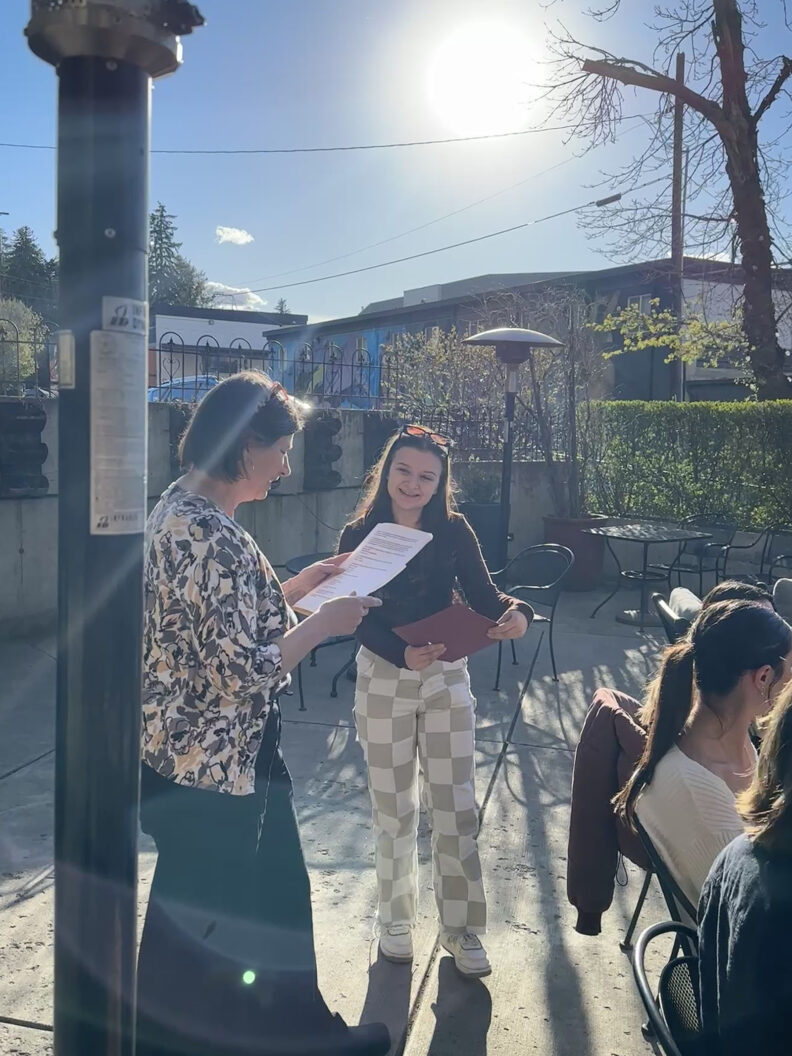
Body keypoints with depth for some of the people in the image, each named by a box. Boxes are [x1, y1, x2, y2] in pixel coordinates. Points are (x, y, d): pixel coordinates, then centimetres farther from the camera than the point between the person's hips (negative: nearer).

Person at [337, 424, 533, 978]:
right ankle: (396, 920, 30)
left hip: (446, 678, 1)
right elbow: (361, 620, -13)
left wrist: (516, 612, -32)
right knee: (393, 808, 11)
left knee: (456, 807, 3)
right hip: (383, 679, -1)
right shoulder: (359, 536, -6)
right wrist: (404, 654, -30)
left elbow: (484, 595, -9)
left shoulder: (454, 532, -2)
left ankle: (461, 926, 19)